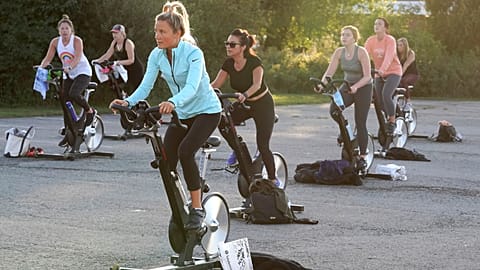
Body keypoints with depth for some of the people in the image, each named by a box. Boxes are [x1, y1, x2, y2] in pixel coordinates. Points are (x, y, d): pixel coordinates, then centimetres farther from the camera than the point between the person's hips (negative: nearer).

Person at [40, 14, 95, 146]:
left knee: (74, 94, -30)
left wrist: (69, 67, -49)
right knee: (65, 101, 0)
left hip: (82, 72, -6)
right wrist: (41, 67, -26)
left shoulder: (77, 40, -18)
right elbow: (48, 58, -7)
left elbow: (78, 58, -31)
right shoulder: (55, 42, -4)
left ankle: (90, 111, -2)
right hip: (68, 74, 6)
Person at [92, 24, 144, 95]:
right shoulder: (114, 43, -1)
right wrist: (98, 60, -14)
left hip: (136, 70, -7)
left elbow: (131, 60, -26)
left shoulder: (128, 43, -23)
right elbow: (108, 54, 2)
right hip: (126, 69, 7)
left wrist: (118, 62, -38)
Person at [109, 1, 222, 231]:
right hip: (182, 114, 6)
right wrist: (128, 102, -34)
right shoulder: (157, 55, -7)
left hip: (206, 111, -6)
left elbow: (191, 87, -38)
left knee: (185, 151, -28)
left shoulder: (193, 54, -24)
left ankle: (197, 209, -18)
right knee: (166, 160, -7)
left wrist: (173, 103, -58)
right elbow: (145, 85, -14)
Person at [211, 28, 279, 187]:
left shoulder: (254, 62, -25)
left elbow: (257, 84, -39)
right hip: (243, 105, 5)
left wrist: (244, 95, -59)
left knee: (262, 146, -9)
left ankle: (273, 179, 11)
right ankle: (238, 150, 2)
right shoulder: (229, 63, -8)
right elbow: (215, 84, -10)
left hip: (262, 104, -5)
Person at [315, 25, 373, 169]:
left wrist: (355, 87, -40)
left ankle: (362, 157, 9)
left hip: (363, 88, -4)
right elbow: (329, 72, -8)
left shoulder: (361, 52, -20)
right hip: (347, 86, 4)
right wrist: (322, 84, -27)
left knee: (360, 123, -3)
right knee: (333, 109, -21)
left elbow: (367, 76, -23)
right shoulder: (339, 52, -5)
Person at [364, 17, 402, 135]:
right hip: (379, 74, 5)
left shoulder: (390, 40, -17)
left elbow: (389, 56, -32)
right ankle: (387, 119, 29)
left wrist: (382, 69, -49)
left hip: (393, 72, -5)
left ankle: (392, 121, -10)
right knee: (379, 99, 3)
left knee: (386, 94, -25)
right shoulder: (370, 40, -4)